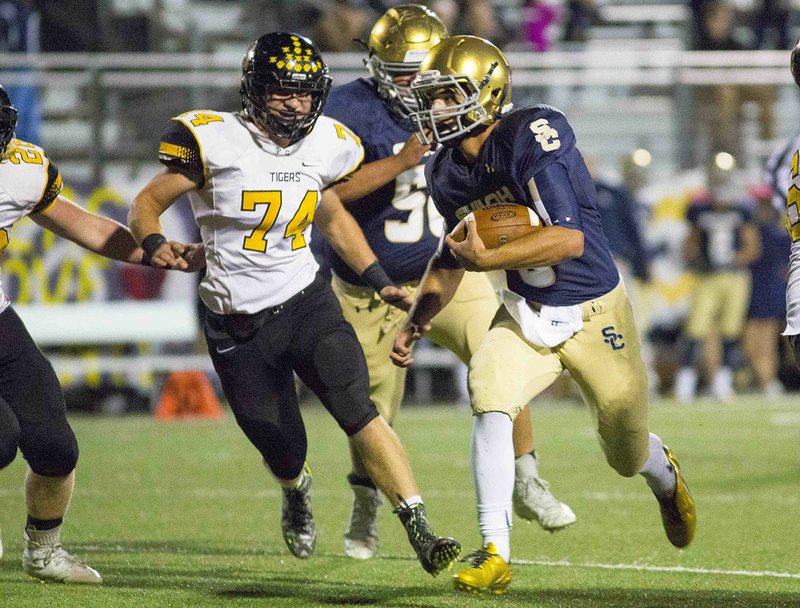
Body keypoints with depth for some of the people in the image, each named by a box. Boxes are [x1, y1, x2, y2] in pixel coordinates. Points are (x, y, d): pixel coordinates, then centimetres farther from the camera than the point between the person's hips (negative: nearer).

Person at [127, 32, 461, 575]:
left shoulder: (323, 146, 0)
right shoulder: (215, 141, -14)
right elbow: (147, 203, -6)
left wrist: (379, 281, 13)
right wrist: (156, 244, -27)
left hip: (307, 303, 2)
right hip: (238, 324, -2)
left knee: (357, 410, -19)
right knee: (283, 449, 9)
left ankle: (421, 534, -23)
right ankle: (297, 492, 49)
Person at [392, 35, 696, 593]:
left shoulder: (535, 135, -26)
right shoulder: (447, 174, -4)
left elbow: (569, 238, -32)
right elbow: (454, 253, 13)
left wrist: (485, 259, -35)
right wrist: (418, 320, 1)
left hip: (596, 315, -4)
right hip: (526, 313, 4)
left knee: (628, 458, 11)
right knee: (490, 400, -25)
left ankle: (665, 472, 51)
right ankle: (495, 556, -22)